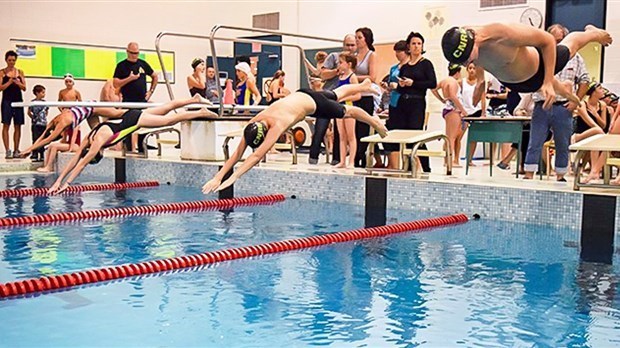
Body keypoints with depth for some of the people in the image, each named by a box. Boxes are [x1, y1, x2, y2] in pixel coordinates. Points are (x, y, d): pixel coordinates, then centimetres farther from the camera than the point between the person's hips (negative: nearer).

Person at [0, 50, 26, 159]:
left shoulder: (20, 72, 10)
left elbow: (24, 88, 7)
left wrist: (18, 83, -11)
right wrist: (10, 82, -14)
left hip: (18, 100, 3)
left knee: (18, 126, 3)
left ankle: (16, 150, 9)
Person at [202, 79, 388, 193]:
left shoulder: (276, 125, -44)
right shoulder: (253, 124, -26)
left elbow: (257, 155, -52)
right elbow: (237, 153, -26)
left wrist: (233, 177, -58)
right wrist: (218, 177, -36)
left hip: (312, 102, -6)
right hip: (299, 96, 6)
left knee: (346, 111, 19)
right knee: (337, 94, 31)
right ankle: (363, 85, 58)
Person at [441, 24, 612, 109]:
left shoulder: (504, 35, -49)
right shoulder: (462, 45, -33)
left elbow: (547, 40, -34)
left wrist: (548, 82, -36)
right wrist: (480, 78, -5)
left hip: (538, 68, -4)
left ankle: (593, 33, 64)